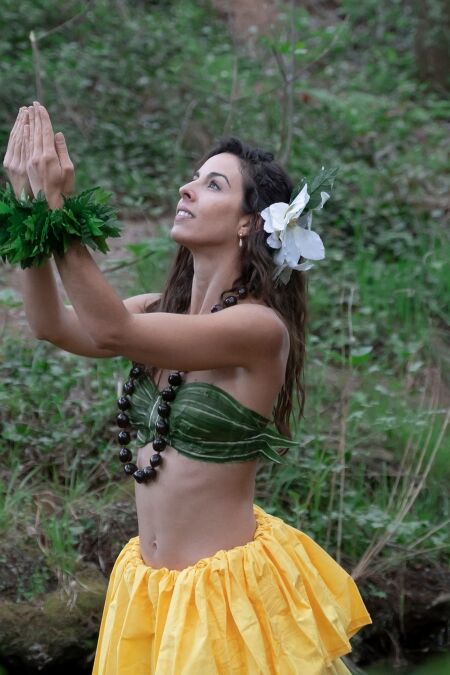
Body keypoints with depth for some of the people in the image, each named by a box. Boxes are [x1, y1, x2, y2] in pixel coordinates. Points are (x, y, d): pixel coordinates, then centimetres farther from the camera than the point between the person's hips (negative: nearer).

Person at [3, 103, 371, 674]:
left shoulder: (260, 326, -20)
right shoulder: (167, 310, 4)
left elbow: (112, 332, -29)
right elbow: (52, 326, -5)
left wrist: (57, 208, -29)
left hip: (226, 583, -7)